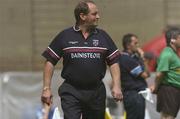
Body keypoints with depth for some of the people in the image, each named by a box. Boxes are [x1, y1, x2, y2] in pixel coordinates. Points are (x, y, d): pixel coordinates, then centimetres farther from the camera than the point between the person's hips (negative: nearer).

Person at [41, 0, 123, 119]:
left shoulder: (103, 36, 7)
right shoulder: (65, 36, 1)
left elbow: (113, 62, 9)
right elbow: (50, 62, 3)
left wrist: (116, 86, -4)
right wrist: (46, 88, -4)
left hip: (96, 91, 3)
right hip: (71, 92, -3)